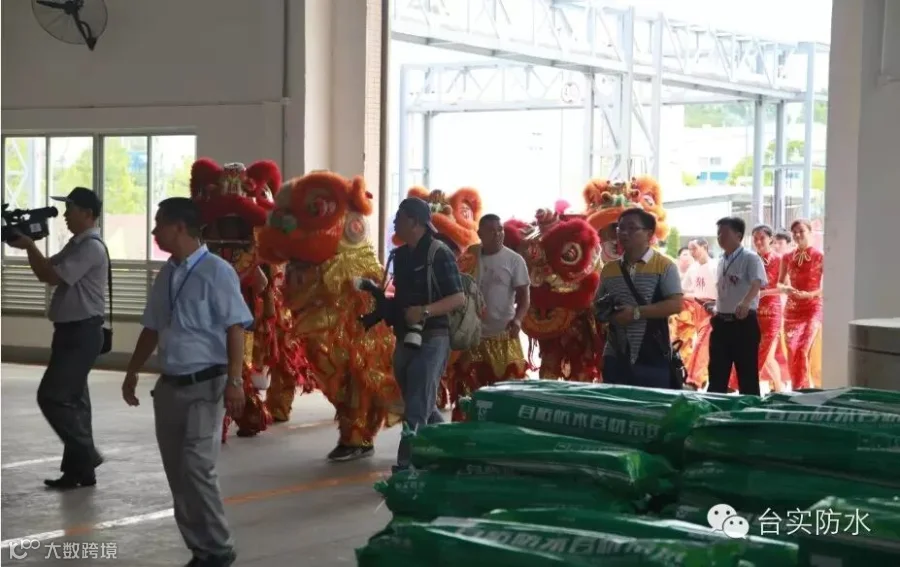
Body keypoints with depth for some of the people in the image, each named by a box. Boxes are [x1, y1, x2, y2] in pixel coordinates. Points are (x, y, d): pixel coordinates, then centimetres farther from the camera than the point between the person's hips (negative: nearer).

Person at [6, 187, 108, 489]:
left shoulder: (91, 248, -16)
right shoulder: (75, 245, 16)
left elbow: (52, 277, -21)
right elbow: (47, 270, 15)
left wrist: (29, 246, -10)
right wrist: (29, 247, 0)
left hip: (82, 333, -10)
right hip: (71, 331, 10)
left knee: (51, 396, -11)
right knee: (72, 398, 10)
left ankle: (86, 455, -3)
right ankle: (79, 468, 14)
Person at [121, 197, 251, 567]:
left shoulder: (216, 272, -11)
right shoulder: (166, 275, 11)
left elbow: (235, 329, -15)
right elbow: (152, 329, 21)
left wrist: (234, 380, -22)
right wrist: (133, 373, 26)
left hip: (205, 385, -7)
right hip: (168, 385, 7)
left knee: (196, 468, -13)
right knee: (177, 473, 8)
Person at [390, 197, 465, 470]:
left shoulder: (439, 253, -10)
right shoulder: (401, 255, 13)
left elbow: (459, 298, -14)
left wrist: (425, 311, -26)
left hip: (431, 340, -8)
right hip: (405, 339, 8)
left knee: (417, 410, -11)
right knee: (423, 407, 16)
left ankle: (406, 468, -13)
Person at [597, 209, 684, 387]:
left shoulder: (664, 266, -4)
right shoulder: (609, 269, 12)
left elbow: (675, 305, -12)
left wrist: (636, 312, -18)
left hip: (653, 360, -5)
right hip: (615, 357, 5)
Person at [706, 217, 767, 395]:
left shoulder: (750, 258, -10)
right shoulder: (722, 261, 14)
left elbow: (757, 283, -27)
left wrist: (745, 302, -45)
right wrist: (715, 309, 15)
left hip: (744, 321, -7)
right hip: (721, 322, 7)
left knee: (747, 375, -1)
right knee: (717, 373, 9)